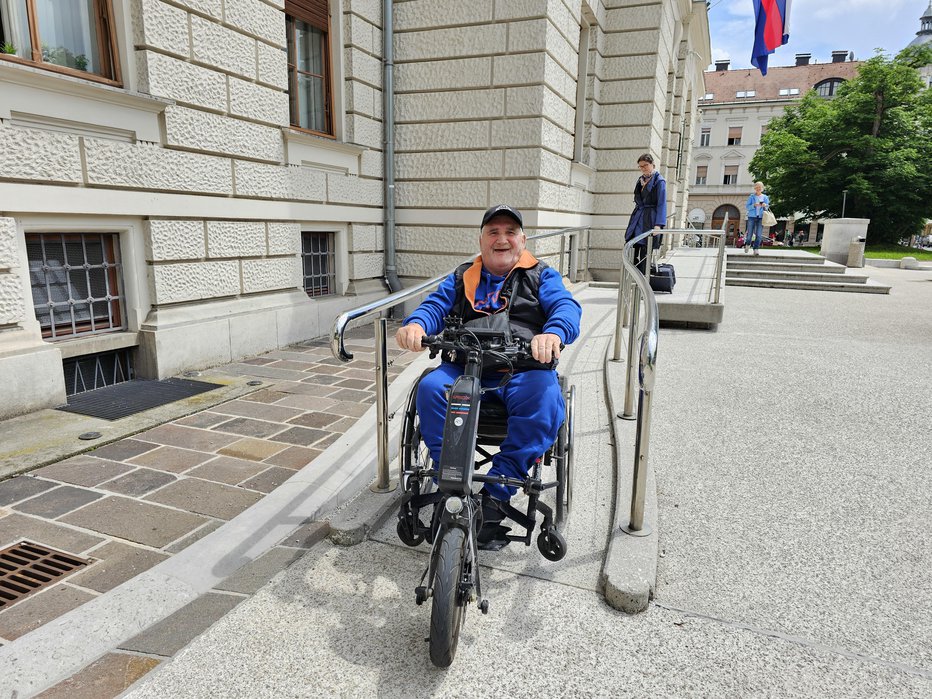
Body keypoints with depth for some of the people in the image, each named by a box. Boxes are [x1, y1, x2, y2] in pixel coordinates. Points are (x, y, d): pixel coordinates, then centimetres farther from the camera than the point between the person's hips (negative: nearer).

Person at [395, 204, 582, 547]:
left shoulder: (542, 276, 16)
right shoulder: (462, 277, 23)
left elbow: (566, 306, -2)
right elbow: (436, 304, 9)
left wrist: (553, 333, -28)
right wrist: (416, 324, -17)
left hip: (524, 369, -1)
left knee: (546, 402, -34)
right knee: (430, 389, -29)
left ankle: (495, 493, -26)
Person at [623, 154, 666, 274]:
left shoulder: (659, 181, -6)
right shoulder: (640, 180, 15)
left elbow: (662, 204, -12)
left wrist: (658, 224, -22)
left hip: (649, 220, -7)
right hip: (637, 218, 7)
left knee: (645, 255, -6)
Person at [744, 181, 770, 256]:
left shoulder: (765, 197, 12)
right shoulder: (751, 197, 5)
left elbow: (767, 208, 15)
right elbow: (747, 206, 0)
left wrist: (765, 206, -8)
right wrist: (754, 205, -17)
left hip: (761, 217, 1)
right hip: (752, 217, -1)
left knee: (758, 234, -8)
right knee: (750, 234, 2)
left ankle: (756, 249, -7)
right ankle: (747, 244, 32)